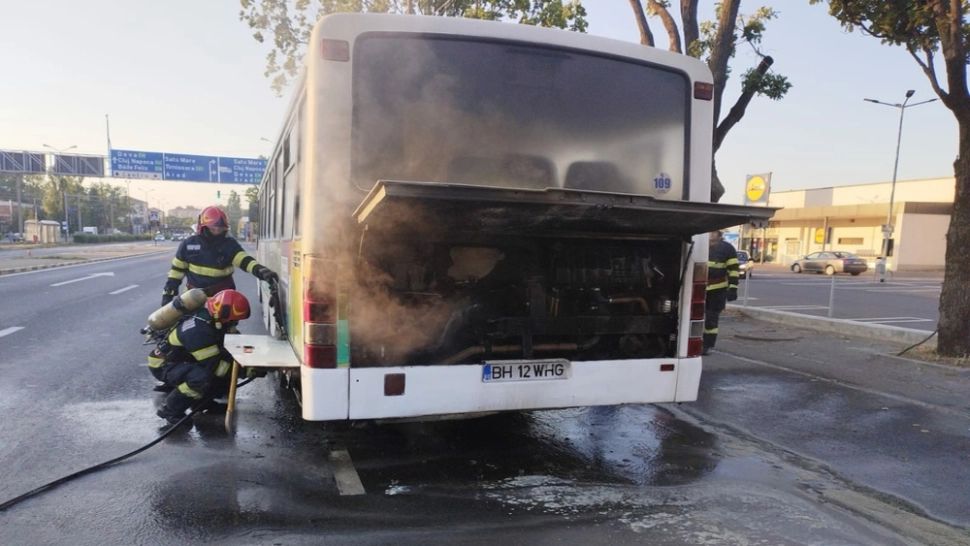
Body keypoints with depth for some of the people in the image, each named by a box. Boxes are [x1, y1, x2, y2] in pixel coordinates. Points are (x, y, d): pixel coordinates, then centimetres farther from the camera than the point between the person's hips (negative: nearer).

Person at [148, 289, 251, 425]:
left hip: (183, 361, 9)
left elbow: (219, 353, 4)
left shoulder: (212, 322, -6)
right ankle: (170, 410, -13)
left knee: (225, 377, -1)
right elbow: (213, 366, -32)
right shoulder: (198, 331, -34)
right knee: (202, 378, -36)